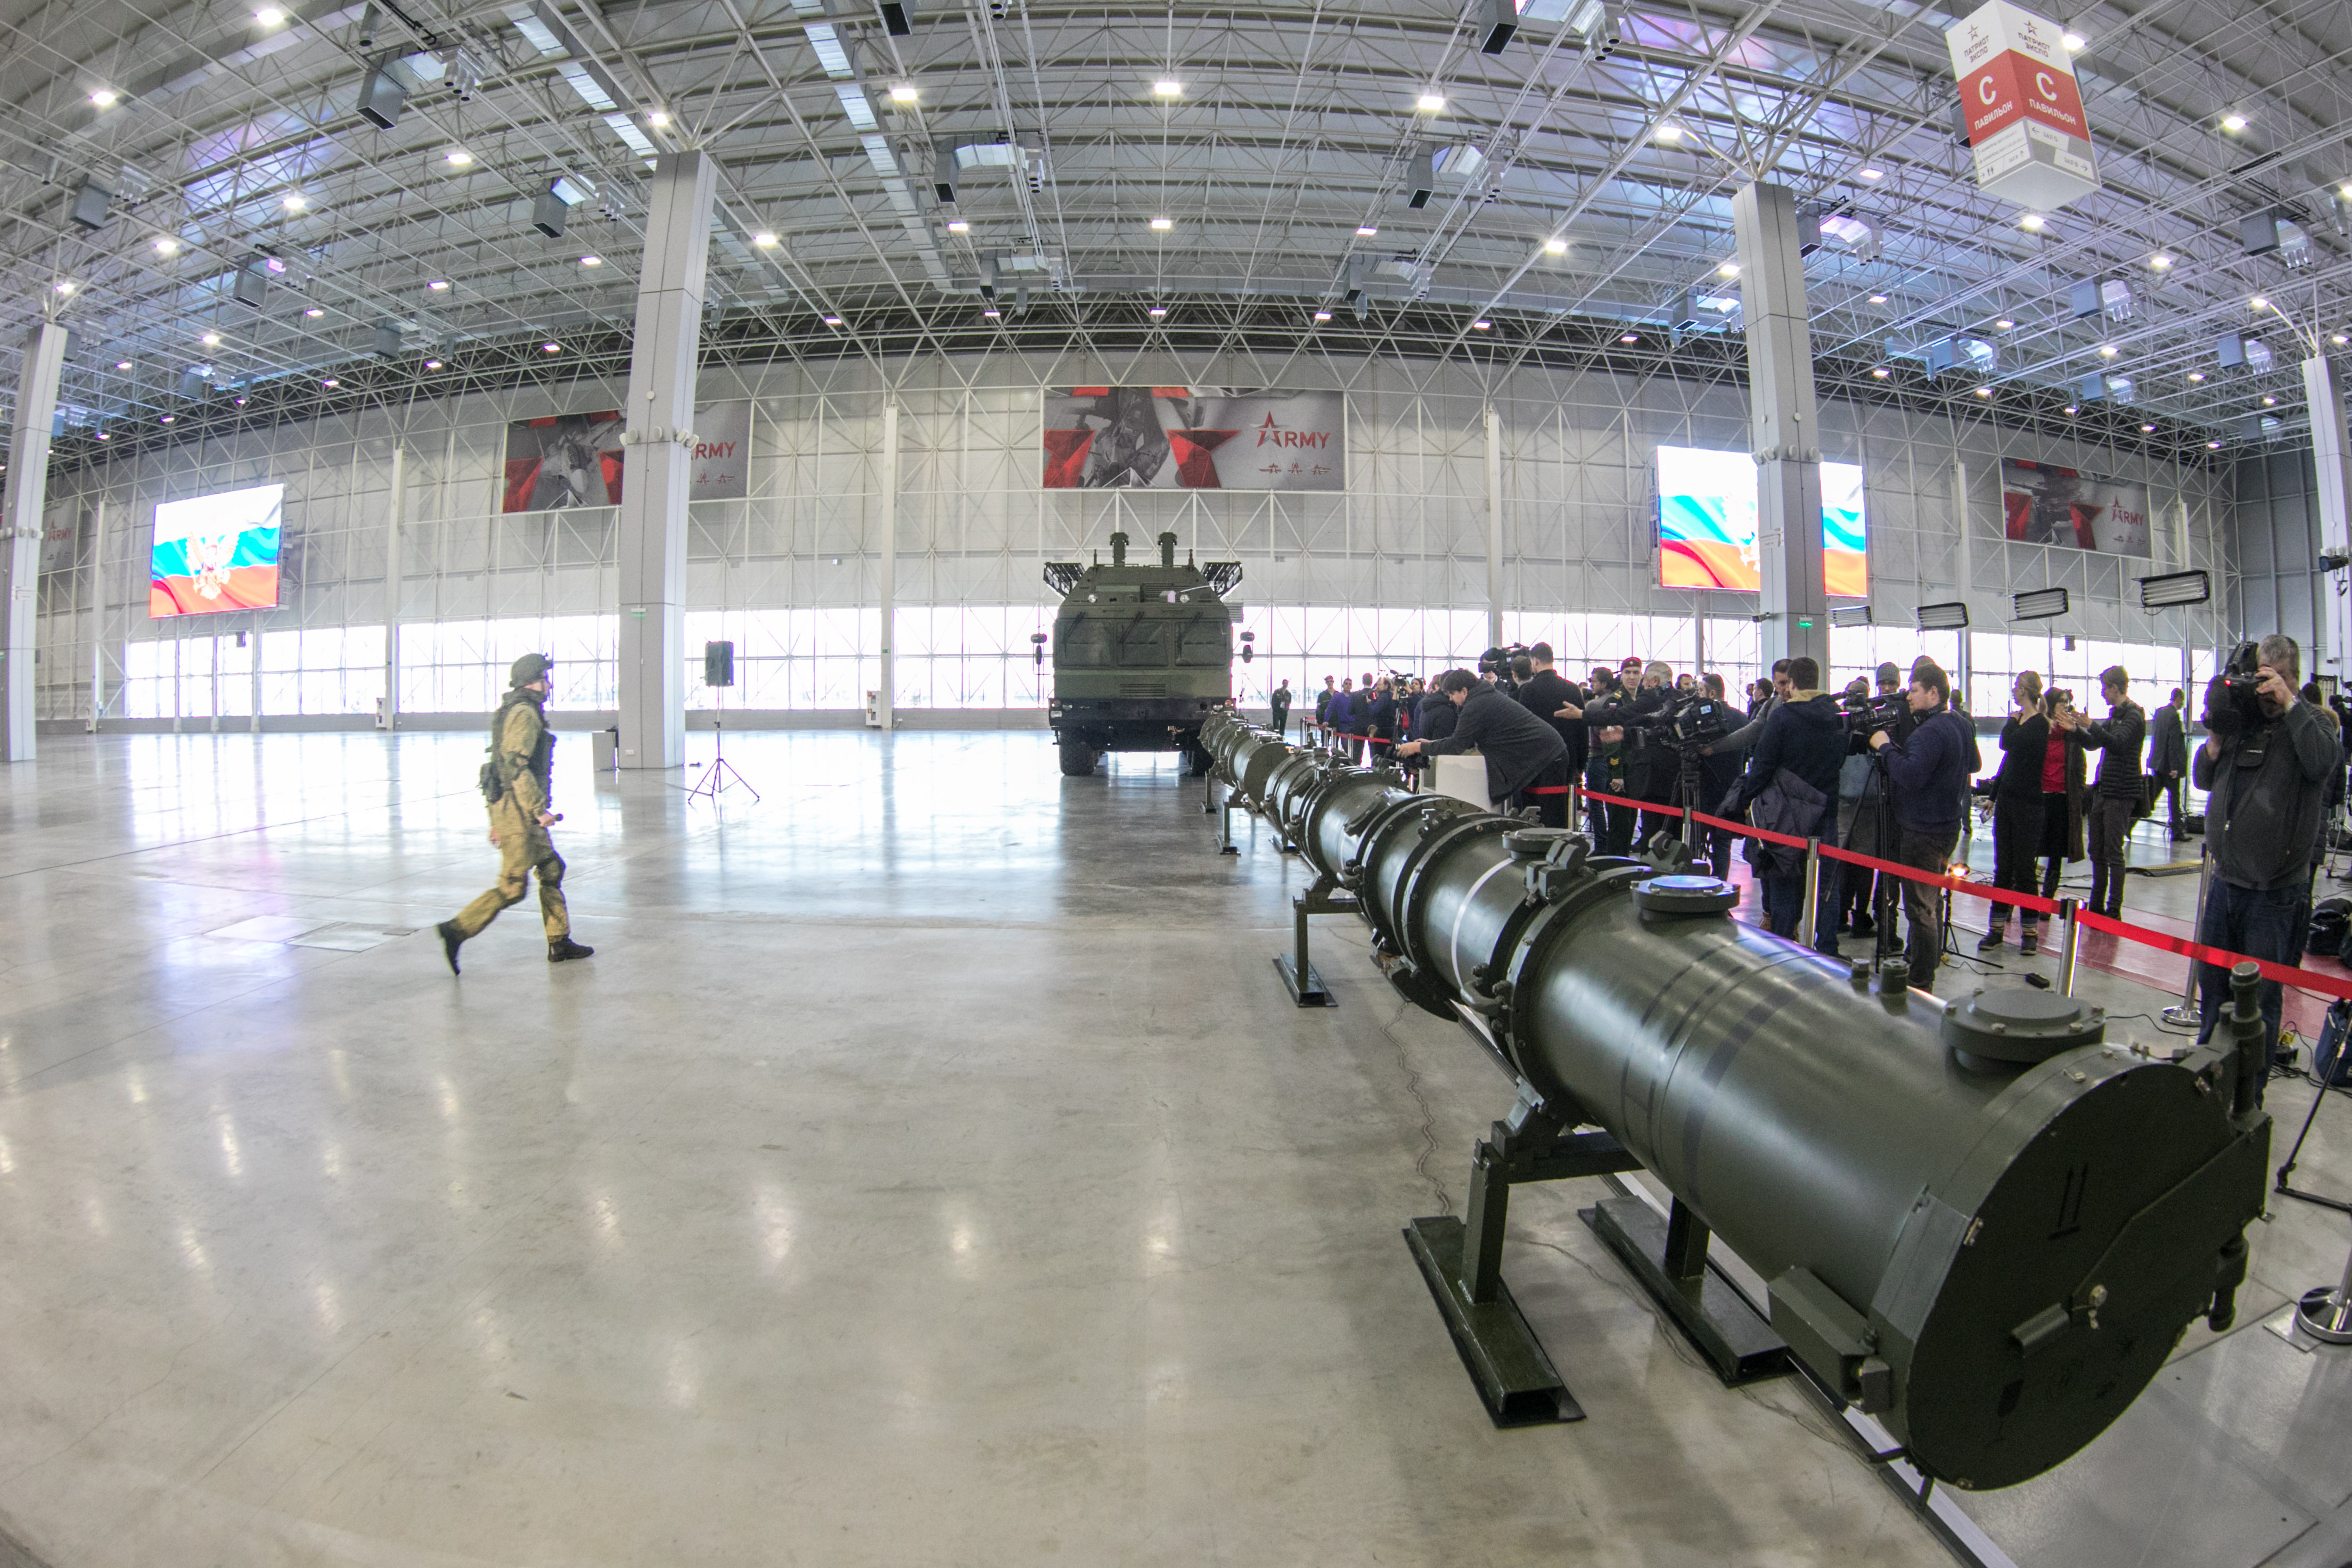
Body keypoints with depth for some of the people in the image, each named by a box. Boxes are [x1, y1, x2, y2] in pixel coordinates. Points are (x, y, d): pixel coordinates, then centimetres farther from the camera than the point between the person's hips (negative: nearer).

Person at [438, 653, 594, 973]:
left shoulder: (512, 711, 18)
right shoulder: (524, 713, -14)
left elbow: (501, 765, 21)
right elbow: (516, 766, -24)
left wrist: (496, 822, 23)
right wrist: (539, 809, -21)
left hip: (508, 809, 10)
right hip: (519, 809, -10)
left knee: (552, 869, 13)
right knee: (512, 887, -5)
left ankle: (560, 943, 17)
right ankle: (457, 930, 0)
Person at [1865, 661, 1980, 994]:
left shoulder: (1930, 732, -22)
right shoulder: (1962, 725, 12)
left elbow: (1911, 776, -32)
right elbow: (1975, 765, 27)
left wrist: (1886, 746, -19)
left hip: (1922, 831, -11)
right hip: (1947, 825, 11)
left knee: (1919, 907, -6)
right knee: (1932, 898, 23)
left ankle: (1922, 984, -3)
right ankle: (1930, 957, 38)